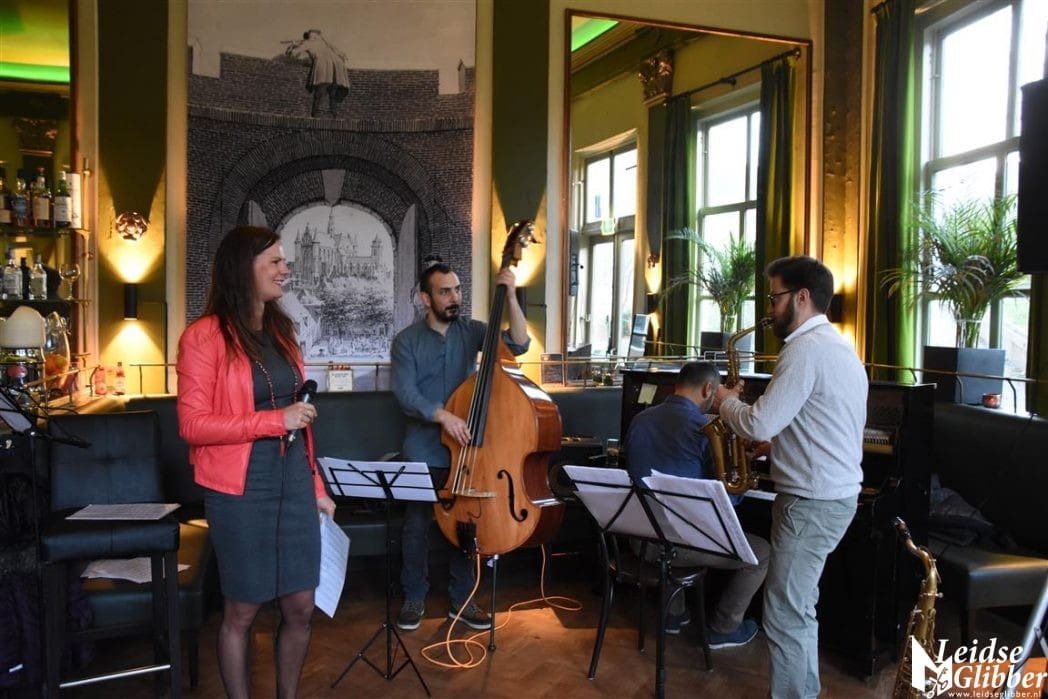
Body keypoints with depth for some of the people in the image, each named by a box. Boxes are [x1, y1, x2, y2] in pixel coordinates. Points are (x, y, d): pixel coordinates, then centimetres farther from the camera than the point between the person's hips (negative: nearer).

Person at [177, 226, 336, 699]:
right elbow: (192, 424, -14)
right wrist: (275, 419, -19)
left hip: (294, 482, 6)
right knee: (242, 610, 8)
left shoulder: (279, 330, 11)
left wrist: (316, 486, 13)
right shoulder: (205, 336, -9)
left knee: (300, 607, 11)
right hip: (241, 490, -6)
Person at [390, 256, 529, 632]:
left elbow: (519, 344, -10)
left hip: (466, 448, 2)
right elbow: (405, 393, -13)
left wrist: (510, 297, -20)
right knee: (416, 526, 6)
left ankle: (461, 599, 25)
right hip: (423, 452, -2)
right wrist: (441, 415, -28)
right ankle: (414, 597, 26)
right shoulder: (407, 340, -3)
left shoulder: (471, 330, 2)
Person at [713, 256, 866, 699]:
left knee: (786, 612, -2)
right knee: (798, 606, 19)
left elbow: (759, 425, -22)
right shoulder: (836, 346, 15)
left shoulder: (806, 348, -18)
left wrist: (726, 400, -4)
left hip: (812, 501, -11)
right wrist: (762, 431, 11)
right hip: (833, 493, 11)